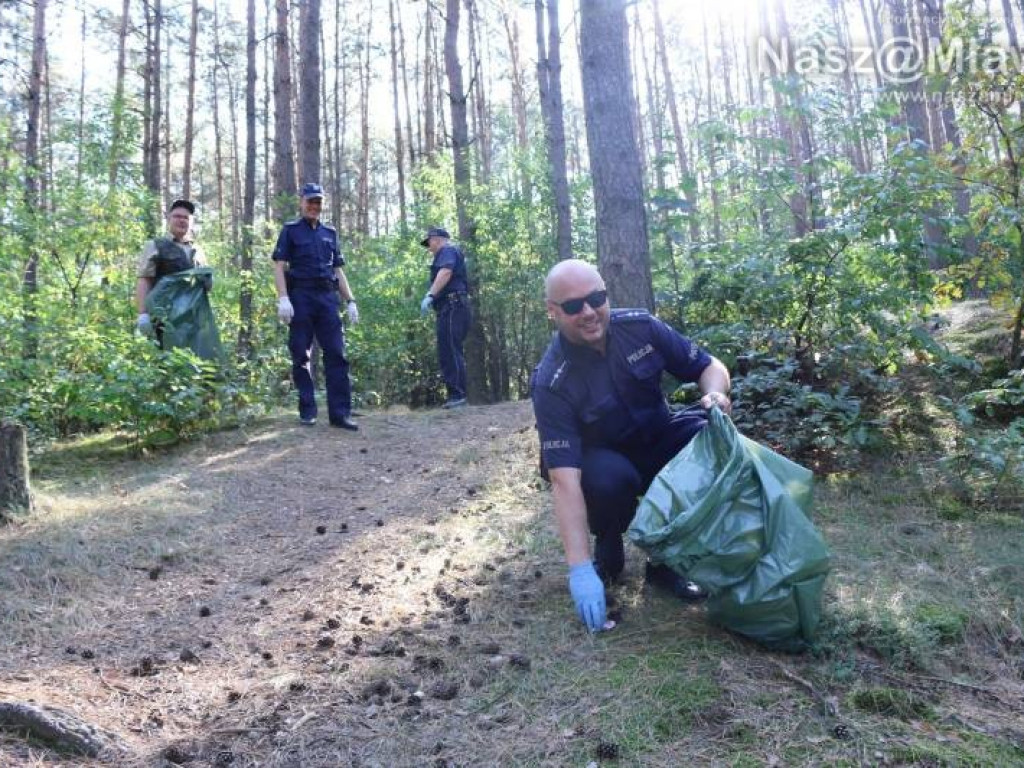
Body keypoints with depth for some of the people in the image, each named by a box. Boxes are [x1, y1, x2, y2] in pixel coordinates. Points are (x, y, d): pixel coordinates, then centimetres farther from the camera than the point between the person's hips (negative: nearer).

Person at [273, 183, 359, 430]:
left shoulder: (330, 233, 19)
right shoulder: (290, 230, 7)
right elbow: (279, 266, -1)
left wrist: (350, 301, 10)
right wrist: (283, 299, -15)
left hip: (328, 297, 3)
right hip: (301, 296, -3)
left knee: (336, 353, -5)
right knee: (301, 355, 0)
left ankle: (340, 412, -5)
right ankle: (307, 410, 9)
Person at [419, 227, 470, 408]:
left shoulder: (448, 250, 0)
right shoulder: (448, 254, 31)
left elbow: (445, 272, -20)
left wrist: (430, 295, -30)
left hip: (451, 306, -10)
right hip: (451, 308, 10)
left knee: (450, 352, -14)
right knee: (448, 353, 9)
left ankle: (457, 395, -17)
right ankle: (455, 395, 10)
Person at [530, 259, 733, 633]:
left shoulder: (640, 326, -15)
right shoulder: (551, 382, -26)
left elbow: (710, 366, -4)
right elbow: (564, 478, -33)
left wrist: (716, 394, -30)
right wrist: (580, 569, -38)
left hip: (657, 441, 4)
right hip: (601, 459, -4)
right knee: (609, 479, -37)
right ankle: (607, 548, 1)